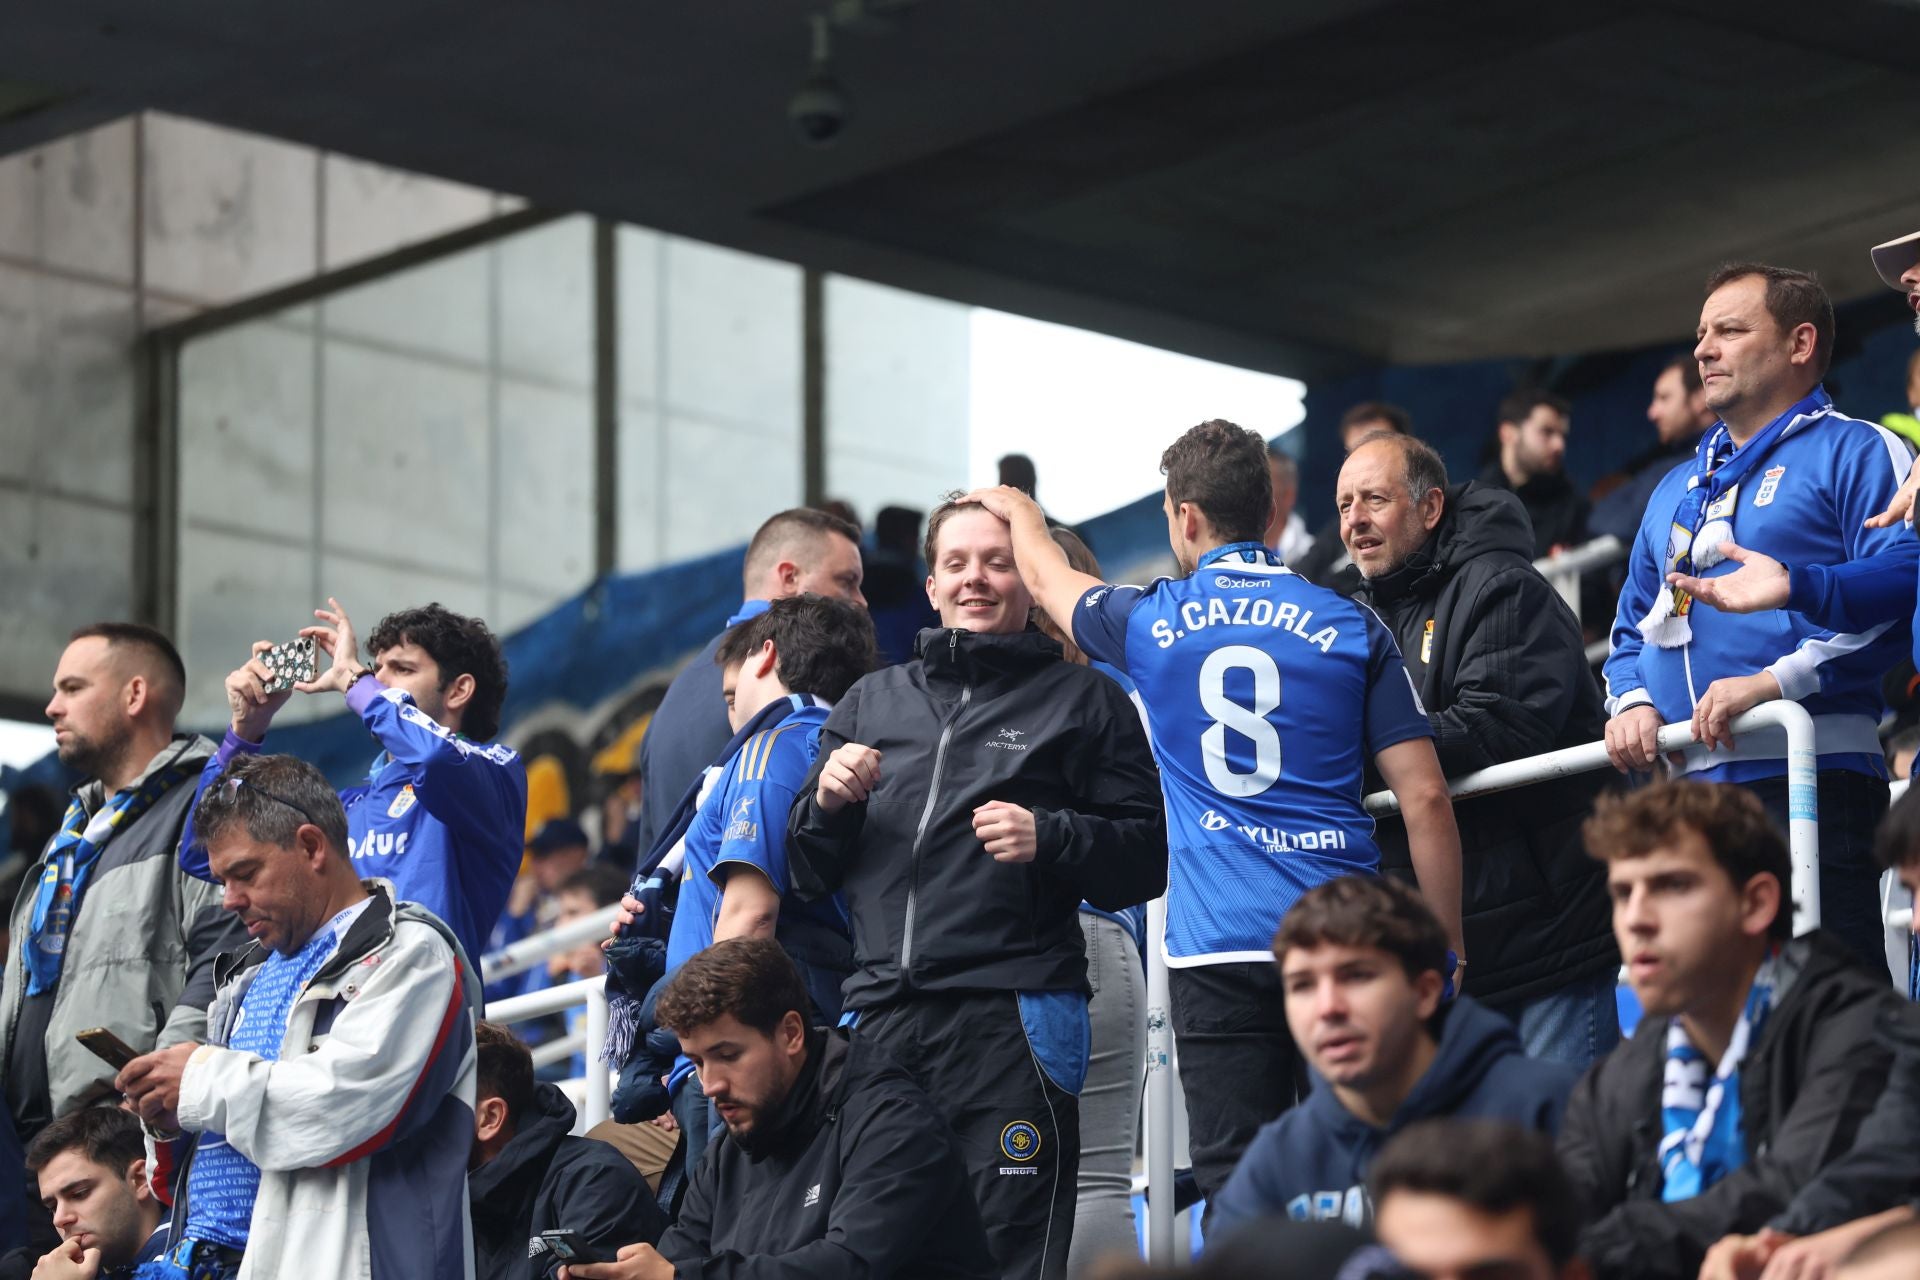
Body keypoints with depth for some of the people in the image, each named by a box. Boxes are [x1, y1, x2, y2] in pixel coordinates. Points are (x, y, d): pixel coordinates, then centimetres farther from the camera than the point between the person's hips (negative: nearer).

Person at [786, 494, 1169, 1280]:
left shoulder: (1083, 701, 10)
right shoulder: (871, 702, 23)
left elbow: (1147, 859, 2)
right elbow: (810, 877, 24)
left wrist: (1050, 838, -14)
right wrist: (826, 802, 4)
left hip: (1011, 1022, -4)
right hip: (880, 1021, 4)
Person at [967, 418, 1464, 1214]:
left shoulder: (1151, 624, 5)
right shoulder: (1352, 629, 4)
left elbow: (1048, 579, 29)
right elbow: (1424, 798, 0)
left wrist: (1017, 512, 51)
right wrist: (1450, 954, 6)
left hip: (1215, 951, -1)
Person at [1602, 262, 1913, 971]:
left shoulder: (1855, 453, 3)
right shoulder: (1677, 489, 27)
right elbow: (1635, 621, 31)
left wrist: (1774, 681, -18)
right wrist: (1630, 701, 8)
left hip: (1808, 777, -7)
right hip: (1685, 789, 7)